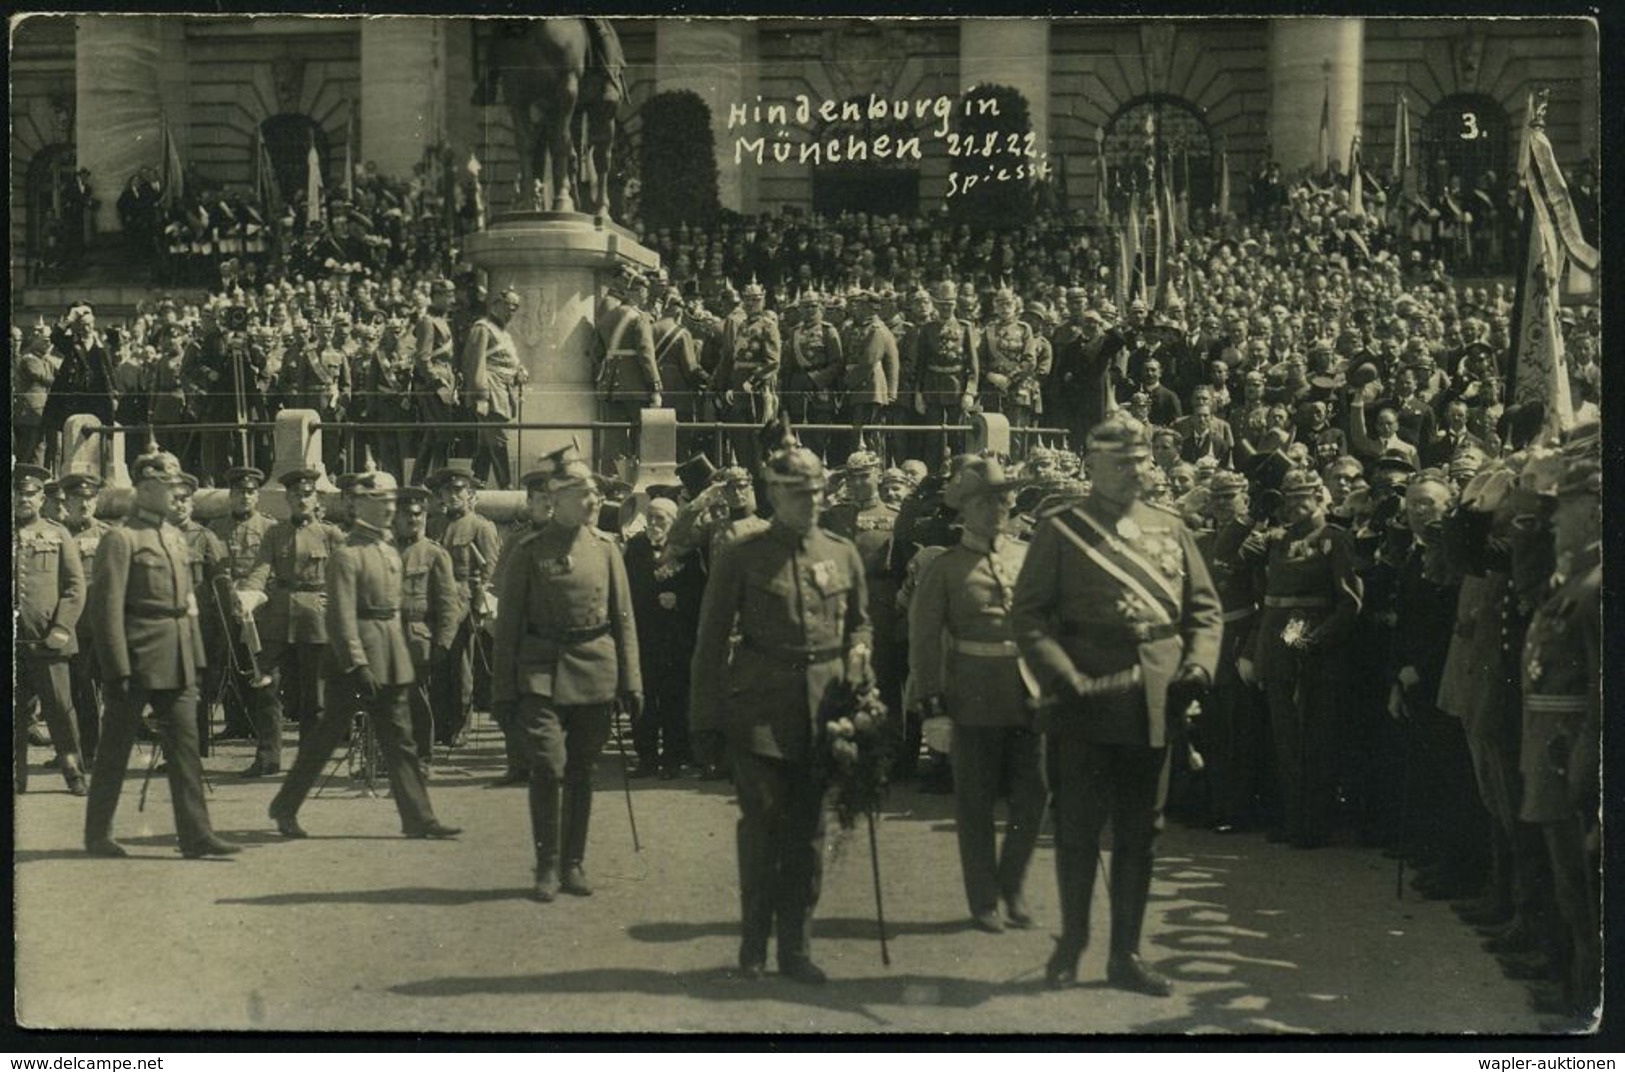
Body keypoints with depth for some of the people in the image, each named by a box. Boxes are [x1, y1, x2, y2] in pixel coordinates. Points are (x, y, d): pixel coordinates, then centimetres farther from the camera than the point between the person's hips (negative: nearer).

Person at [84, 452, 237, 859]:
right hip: (137, 662, -7)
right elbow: (106, 607, -13)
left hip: (176, 665, 7)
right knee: (115, 749, 5)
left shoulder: (175, 537, 15)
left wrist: (195, 660, 14)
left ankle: (196, 834, 2)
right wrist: (117, 670, -17)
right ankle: (98, 836, 16)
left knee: (185, 744, 2)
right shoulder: (120, 539, -9)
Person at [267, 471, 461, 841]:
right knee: (327, 736, 2)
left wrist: (401, 653, 17)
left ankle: (419, 818, 7)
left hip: (391, 661, 8)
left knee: (400, 740, 6)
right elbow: (342, 616, -18)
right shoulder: (347, 554, -13)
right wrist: (358, 664, -23)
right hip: (357, 660, -8)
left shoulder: (390, 550, 13)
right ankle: (285, 808, 15)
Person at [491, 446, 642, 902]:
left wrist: (631, 681, 3)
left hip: (595, 673, 3)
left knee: (581, 771, 9)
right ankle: (547, 868, 2)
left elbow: (624, 617, 8)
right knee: (548, 767, -10)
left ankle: (574, 864, 19)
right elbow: (508, 624, 0)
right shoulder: (529, 552, -2)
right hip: (542, 673, -3)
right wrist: (503, 689, -3)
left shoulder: (605, 547, 6)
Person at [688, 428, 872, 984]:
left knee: (807, 831, 7)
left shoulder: (844, 555, 9)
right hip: (759, 709, -3)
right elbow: (711, 642, 0)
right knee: (761, 823, -2)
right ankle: (753, 948, 12)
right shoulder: (740, 557, -2)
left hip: (822, 707, 3)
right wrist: (705, 723, -3)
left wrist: (856, 657, 1)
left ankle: (796, 948, 17)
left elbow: (860, 622, 24)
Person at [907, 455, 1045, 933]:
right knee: (976, 804, 5)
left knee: (1032, 795, 3)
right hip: (974, 699, -3)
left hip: (1030, 693, 3)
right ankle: (984, 899, 18)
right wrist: (930, 692, -8)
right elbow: (924, 634, -1)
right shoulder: (945, 567, 0)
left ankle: (1013, 885, 24)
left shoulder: (1029, 557, 9)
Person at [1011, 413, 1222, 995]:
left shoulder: (1170, 530, 12)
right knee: (1077, 833, 5)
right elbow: (1028, 614, -5)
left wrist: (1199, 664, -2)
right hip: (1087, 708, -4)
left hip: (1154, 710, 4)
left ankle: (1126, 954, 21)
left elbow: (1205, 607, 15)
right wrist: (1065, 678, -15)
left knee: (1138, 837, 10)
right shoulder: (1060, 529, -1)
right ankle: (1071, 943, 23)